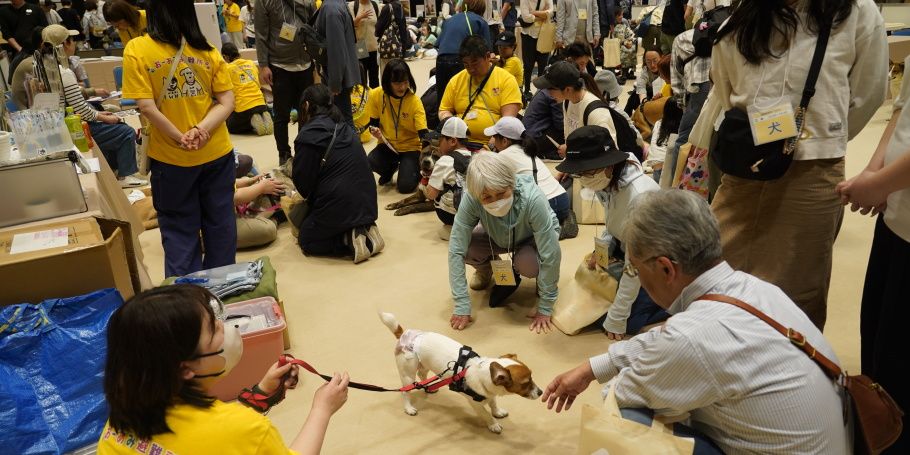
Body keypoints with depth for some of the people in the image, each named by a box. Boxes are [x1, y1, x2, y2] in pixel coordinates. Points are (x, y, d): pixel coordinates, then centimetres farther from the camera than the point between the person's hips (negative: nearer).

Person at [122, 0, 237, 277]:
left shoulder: (136, 50, -10)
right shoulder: (208, 50, -1)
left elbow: (147, 107, -16)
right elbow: (227, 101, -6)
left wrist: (180, 138, -8)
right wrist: (202, 130, -16)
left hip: (171, 158, -2)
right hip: (216, 152, 3)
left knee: (180, 230, 12)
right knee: (220, 223, 16)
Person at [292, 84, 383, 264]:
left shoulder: (308, 135, -11)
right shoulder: (343, 128, 11)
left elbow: (302, 181, -6)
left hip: (340, 206, -7)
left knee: (305, 240, 16)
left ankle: (350, 239, -8)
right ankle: (364, 230, 6)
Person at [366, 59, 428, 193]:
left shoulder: (414, 101, -19)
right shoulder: (376, 95, -12)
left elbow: (423, 133, -23)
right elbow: (373, 123, 2)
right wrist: (375, 131, -21)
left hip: (411, 147, -3)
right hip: (388, 144, 3)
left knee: (406, 186, -21)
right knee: (370, 162, -28)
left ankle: (416, 169, 17)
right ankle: (391, 168, 9)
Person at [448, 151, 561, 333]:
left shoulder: (533, 199, -40)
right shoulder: (470, 199, -34)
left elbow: (550, 256, -34)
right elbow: (456, 251, -29)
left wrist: (544, 309, -27)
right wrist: (462, 307, -29)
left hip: (532, 239, -2)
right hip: (497, 238, 2)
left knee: (528, 264, -34)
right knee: (466, 248, -26)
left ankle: (516, 272, 5)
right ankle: (486, 268, 11)